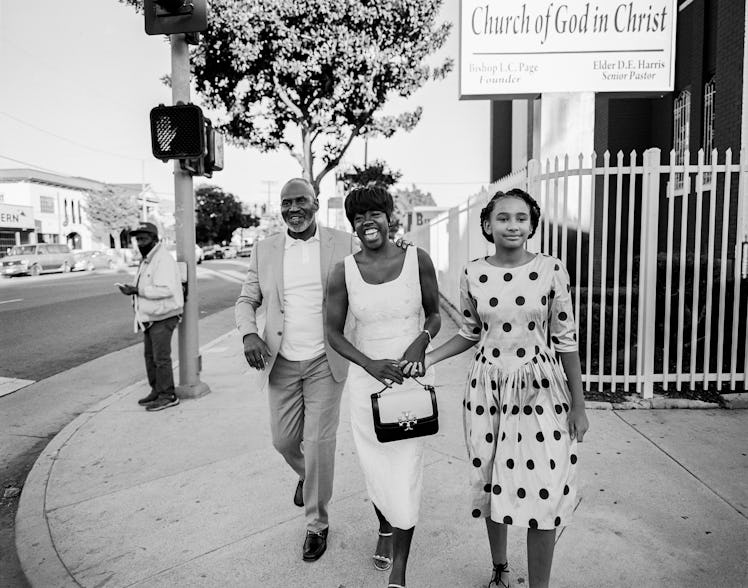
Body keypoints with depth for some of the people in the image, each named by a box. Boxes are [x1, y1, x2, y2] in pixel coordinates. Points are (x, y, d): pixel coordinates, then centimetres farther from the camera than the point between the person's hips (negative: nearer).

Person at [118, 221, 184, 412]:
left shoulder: (163, 260, -15)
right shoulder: (146, 260, 18)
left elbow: (165, 289, -26)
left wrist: (137, 290, -24)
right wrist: (133, 291, 9)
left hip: (163, 317, -10)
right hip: (150, 317, 10)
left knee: (161, 357, -6)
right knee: (150, 356, 14)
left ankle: (168, 395, 2)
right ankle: (156, 391, 25)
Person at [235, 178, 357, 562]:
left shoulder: (343, 244, -4)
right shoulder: (264, 249, 3)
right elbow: (247, 300, 7)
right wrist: (249, 333, -14)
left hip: (325, 362, -3)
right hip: (281, 362, 3)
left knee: (319, 443, 2)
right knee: (284, 439, 14)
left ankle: (317, 524, 24)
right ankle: (306, 476, 49)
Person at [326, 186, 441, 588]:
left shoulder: (418, 260, -6)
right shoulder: (344, 271, -6)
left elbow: (434, 314, 5)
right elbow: (334, 332, 0)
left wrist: (422, 338, -16)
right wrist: (369, 363, -15)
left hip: (413, 378, -1)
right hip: (366, 379, 1)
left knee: (406, 469, 0)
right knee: (375, 466, 16)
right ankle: (385, 529, 48)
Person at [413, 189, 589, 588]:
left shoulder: (551, 270, -7)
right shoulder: (473, 274, -2)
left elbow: (565, 339, -3)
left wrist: (578, 405, -1)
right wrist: (429, 357, -4)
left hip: (540, 389, -2)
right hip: (487, 388, 2)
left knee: (542, 494, 0)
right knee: (491, 485, 14)